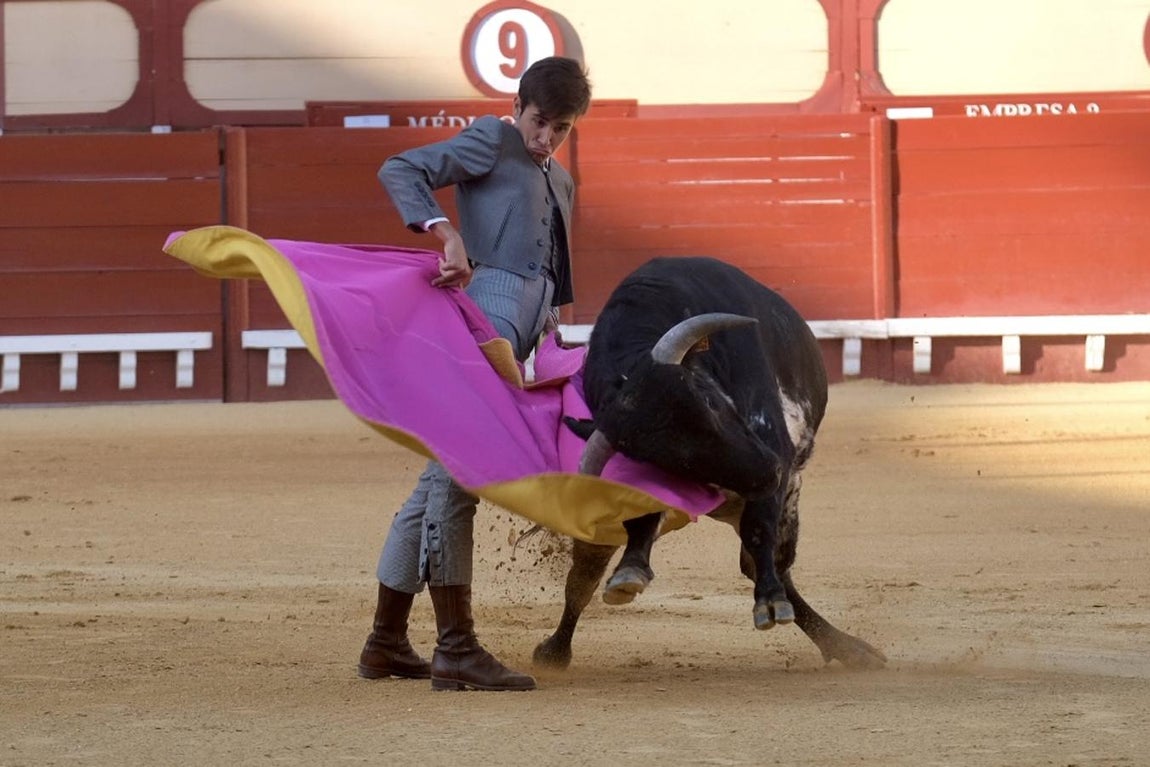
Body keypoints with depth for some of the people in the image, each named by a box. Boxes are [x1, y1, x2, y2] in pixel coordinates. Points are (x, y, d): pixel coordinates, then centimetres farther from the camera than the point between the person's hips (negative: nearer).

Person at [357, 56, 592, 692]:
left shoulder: (560, 185, 29)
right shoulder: (490, 141, 5)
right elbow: (400, 171, -7)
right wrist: (446, 233, -21)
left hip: (514, 348, 9)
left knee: (444, 478, 11)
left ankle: (386, 643, 16)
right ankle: (456, 650, -18)